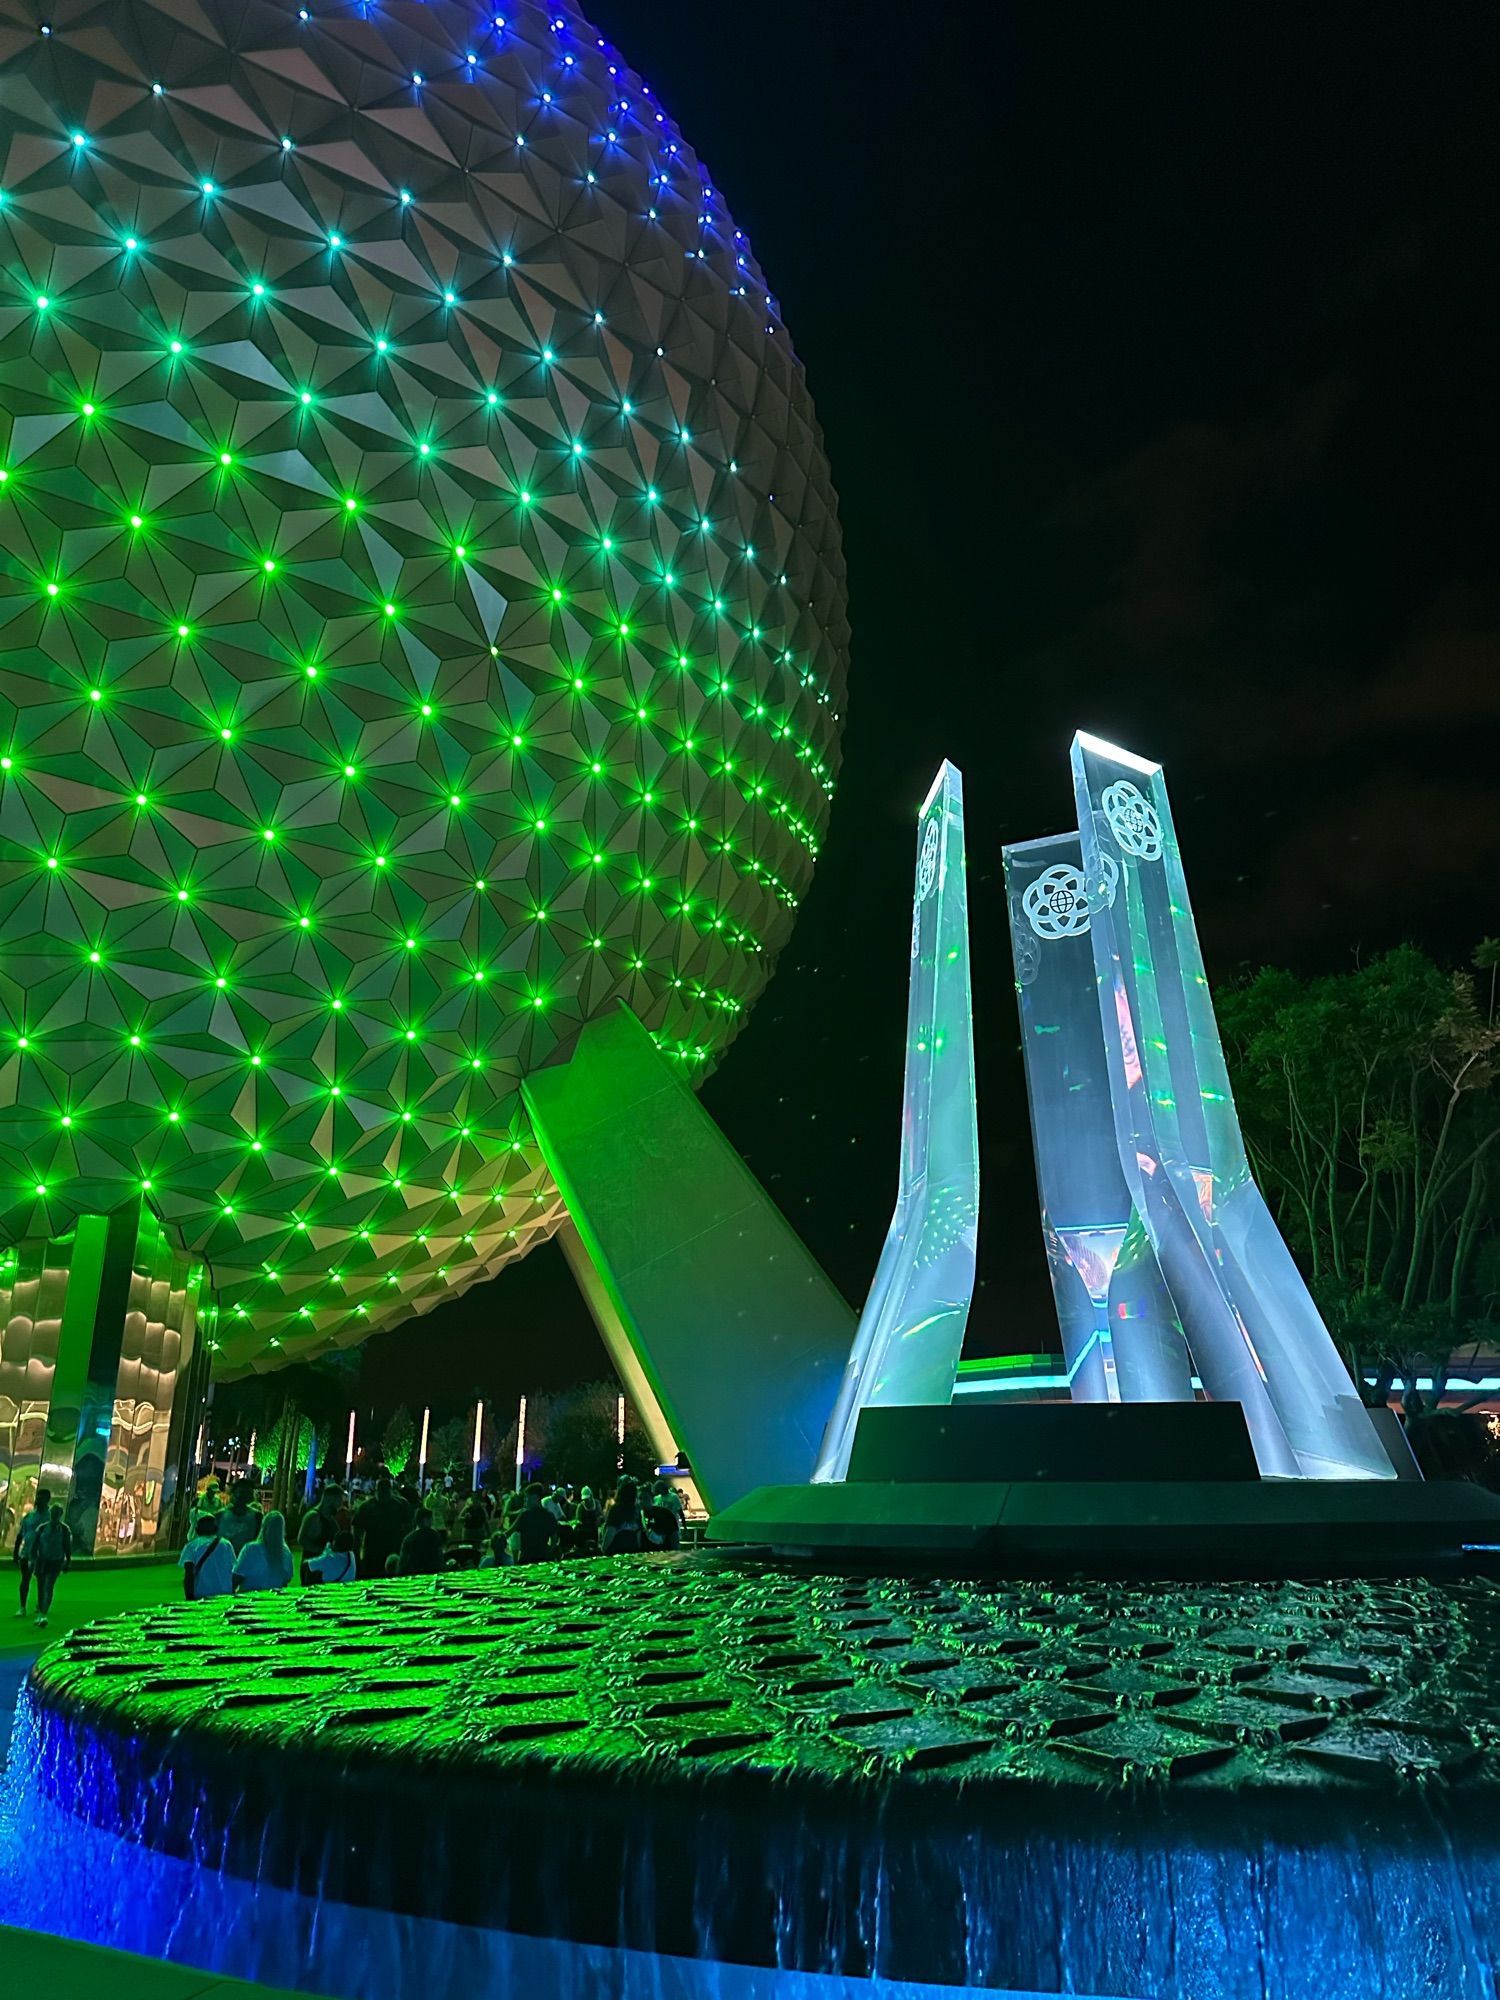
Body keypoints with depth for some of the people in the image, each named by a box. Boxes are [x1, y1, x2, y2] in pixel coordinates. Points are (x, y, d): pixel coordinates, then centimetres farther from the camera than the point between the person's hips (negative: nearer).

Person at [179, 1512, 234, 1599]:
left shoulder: (192, 1546, 2)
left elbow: (188, 1575, -6)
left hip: (201, 1596, -2)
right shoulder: (226, 1544, 8)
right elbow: (233, 1571, 8)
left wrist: (189, 1598, -3)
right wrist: (231, 1594, 17)